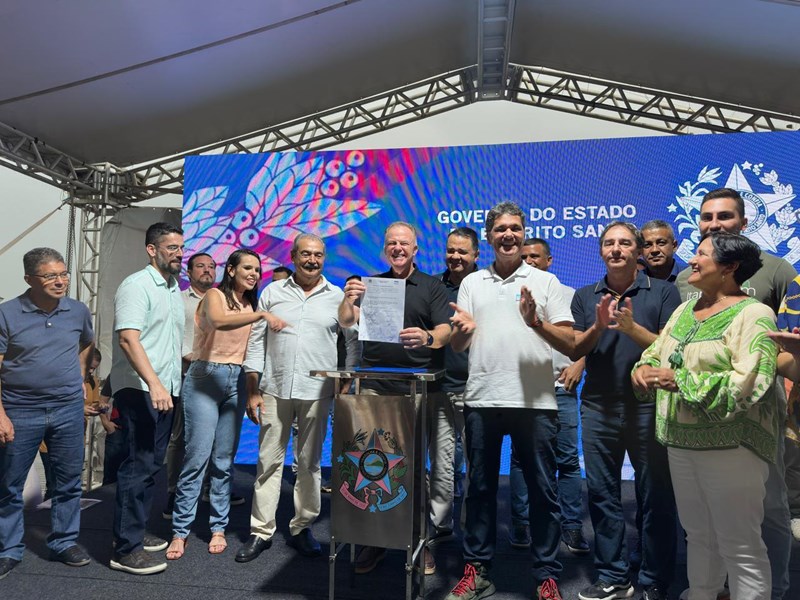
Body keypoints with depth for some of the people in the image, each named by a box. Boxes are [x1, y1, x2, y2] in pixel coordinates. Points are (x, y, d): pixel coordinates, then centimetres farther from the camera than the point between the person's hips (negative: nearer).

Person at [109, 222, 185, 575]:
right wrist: (153, 383, -29)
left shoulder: (174, 290, 16)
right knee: (139, 466, -6)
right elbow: (128, 338, -21)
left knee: (151, 465, 14)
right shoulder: (137, 285, -10)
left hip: (165, 390, 8)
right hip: (139, 390, -8)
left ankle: (135, 532, 26)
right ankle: (125, 549, 4)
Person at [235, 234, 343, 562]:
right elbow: (256, 341, 6)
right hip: (275, 389, 1)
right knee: (269, 460, 5)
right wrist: (253, 391, 1)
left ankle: (302, 528, 24)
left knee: (310, 463, 9)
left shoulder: (337, 297, 5)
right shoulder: (273, 292, 7)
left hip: (316, 392, 0)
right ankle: (261, 531, 18)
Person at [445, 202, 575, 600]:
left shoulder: (545, 281, 6)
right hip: (482, 400, 2)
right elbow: (456, 347, 10)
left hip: (535, 402, -1)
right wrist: (462, 329, -13)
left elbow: (571, 344, 0)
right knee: (480, 488, 11)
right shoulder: (472, 283, 12)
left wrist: (537, 322, -18)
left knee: (542, 489, 6)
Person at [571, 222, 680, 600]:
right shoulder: (585, 296, 9)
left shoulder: (663, 292, 1)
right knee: (602, 494, 9)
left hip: (649, 405, -2)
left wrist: (632, 327, -21)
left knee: (656, 496, 6)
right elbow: (574, 351, 4)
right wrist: (598, 327, -14)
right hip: (598, 408, 3)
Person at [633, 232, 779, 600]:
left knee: (739, 545, 5)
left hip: (730, 446, -7)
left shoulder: (753, 314, -11)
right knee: (698, 536, 20)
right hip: (680, 442, 7)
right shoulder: (685, 309, 12)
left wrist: (680, 381, -22)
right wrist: (643, 368, -8)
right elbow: (656, 351, 14)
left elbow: (749, 383, -22)